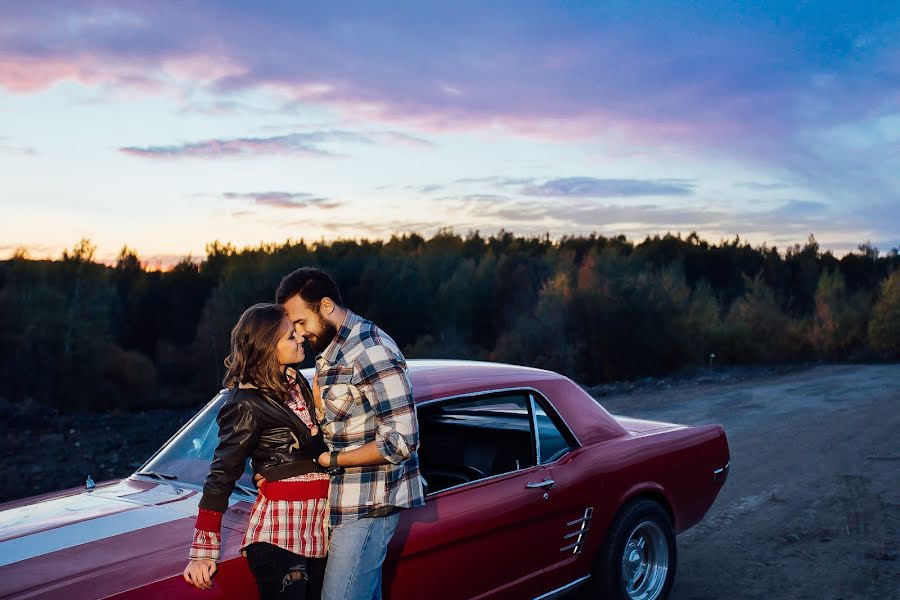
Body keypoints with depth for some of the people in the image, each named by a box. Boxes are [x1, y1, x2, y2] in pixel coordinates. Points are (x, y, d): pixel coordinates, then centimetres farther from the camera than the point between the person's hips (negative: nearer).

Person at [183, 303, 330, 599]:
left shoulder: (297, 383, 9)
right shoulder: (246, 404, -14)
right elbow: (221, 477, -12)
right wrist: (203, 551, -12)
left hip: (317, 527, 8)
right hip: (278, 533, -8)